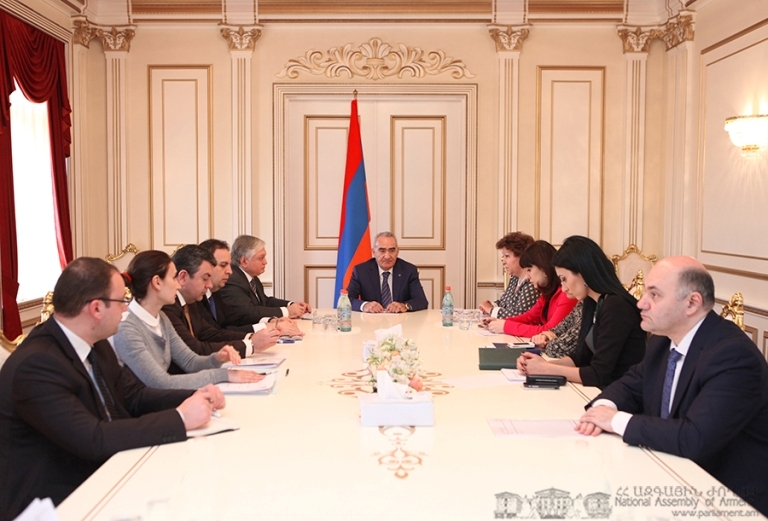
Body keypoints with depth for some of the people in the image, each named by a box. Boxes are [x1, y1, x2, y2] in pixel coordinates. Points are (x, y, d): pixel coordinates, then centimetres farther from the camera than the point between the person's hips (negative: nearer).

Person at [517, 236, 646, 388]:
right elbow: (581, 357, 11)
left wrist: (546, 369, -15)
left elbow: (598, 375, -22)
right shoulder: (592, 303, 6)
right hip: (603, 390, 7)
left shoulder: (615, 307, -21)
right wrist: (544, 364, -5)